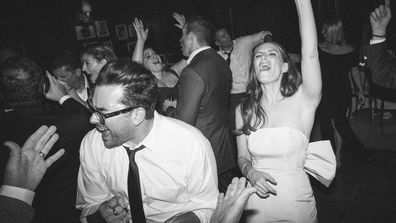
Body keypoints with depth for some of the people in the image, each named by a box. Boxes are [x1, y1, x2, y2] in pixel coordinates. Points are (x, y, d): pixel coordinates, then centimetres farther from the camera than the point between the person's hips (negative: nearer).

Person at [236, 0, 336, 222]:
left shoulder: (302, 101, -12)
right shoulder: (243, 110, -3)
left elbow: (310, 53, -27)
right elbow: (243, 157, 5)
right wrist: (251, 173, -16)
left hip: (296, 201, -2)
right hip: (257, 203, 3)